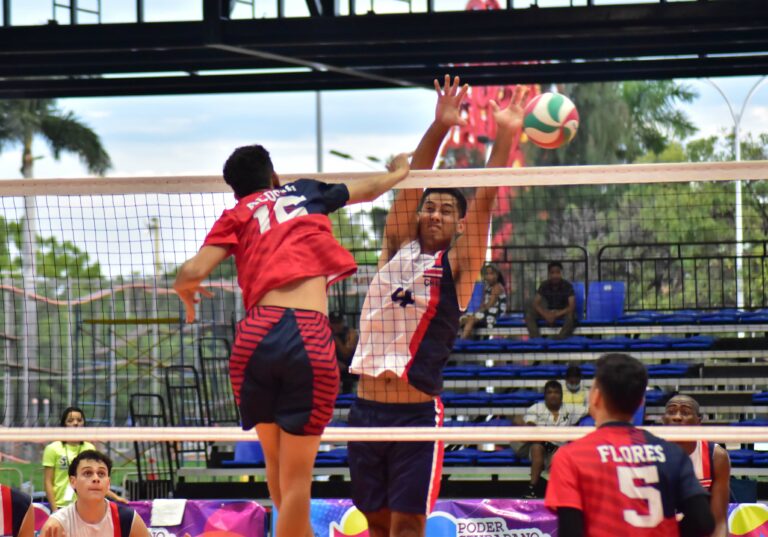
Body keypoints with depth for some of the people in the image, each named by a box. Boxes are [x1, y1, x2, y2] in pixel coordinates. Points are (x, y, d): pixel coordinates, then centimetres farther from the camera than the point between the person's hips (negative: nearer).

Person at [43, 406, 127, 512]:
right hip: (61, 506, -3)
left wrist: (115, 497, 4)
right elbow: (48, 483, -2)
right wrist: (54, 510, -10)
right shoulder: (53, 449, 0)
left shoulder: (90, 449, 9)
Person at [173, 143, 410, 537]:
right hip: (310, 339, -1)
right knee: (296, 476, 1)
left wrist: (188, 295, 26)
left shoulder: (236, 217, 17)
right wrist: (399, 171, 60)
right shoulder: (305, 192, 22)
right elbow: (368, 189, 38)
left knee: (276, 460, 20)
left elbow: (191, 273, 2)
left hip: (257, 336, 1)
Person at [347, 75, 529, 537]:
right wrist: (439, 127, -10)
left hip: (418, 411, -4)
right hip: (367, 409, 4)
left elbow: (484, 202, -8)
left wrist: (506, 137, -17)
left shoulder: (457, 266, 2)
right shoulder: (397, 250, 10)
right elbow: (410, 184, 1)